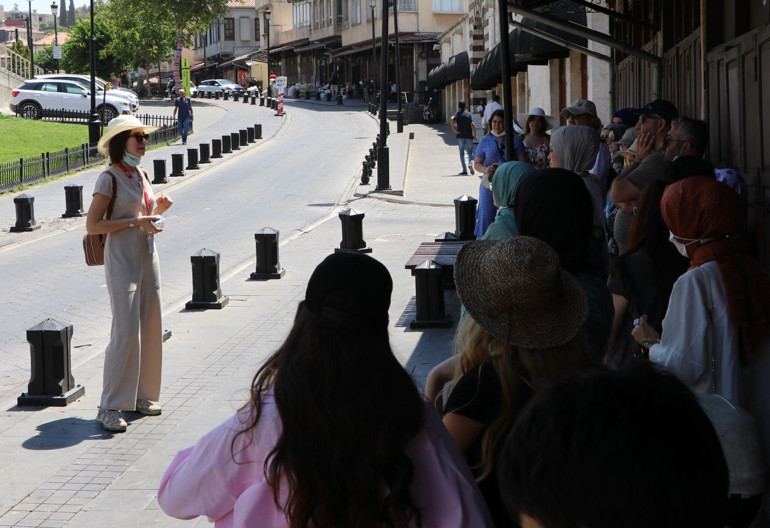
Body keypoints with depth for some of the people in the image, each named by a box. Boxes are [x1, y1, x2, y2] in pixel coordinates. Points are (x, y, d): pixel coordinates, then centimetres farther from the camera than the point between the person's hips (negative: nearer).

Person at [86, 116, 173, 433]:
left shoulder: (141, 175, 12)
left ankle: (140, 395, 22)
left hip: (147, 257, 8)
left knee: (150, 329, 10)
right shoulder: (110, 178, -11)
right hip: (122, 261, -8)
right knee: (126, 331, -12)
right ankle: (110, 407, -6)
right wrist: (135, 221, -19)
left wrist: (158, 209, 3)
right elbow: (92, 226, -15)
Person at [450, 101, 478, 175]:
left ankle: (464, 170, 0)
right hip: (469, 136, 1)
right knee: (470, 152, 8)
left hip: (460, 136, -1)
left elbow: (451, 119, -20)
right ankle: (470, 163, -22)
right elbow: (473, 124, -5)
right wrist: (475, 135, -3)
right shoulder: (469, 114, 5)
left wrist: (454, 130, -15)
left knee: (462, 153, 6)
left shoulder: (457, 114, 2)